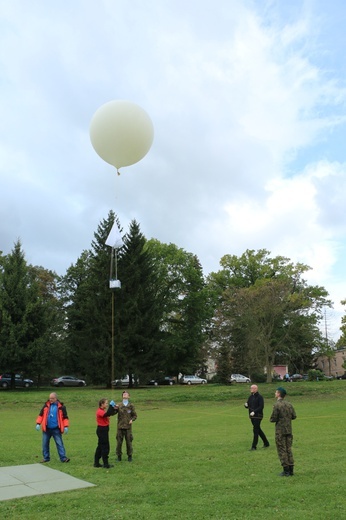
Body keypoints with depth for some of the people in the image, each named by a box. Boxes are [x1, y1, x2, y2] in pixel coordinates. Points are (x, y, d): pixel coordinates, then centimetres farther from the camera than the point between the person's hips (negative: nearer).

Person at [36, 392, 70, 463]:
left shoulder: (61, 406, -2)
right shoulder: (46, 406, 5)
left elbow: (65, 417, 0)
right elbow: (41, 415, 10)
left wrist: (66, 426, -8)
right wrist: (38, 424, 0)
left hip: (56, 429, -3)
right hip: (46, 429, 3)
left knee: (59, 444, -5)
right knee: (45, 444, 10)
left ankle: (63, 458, -3)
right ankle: (46, 458, 23)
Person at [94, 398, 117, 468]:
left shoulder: (102, 411, 13)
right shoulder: (100, 411, -18)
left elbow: (111, 413, 12)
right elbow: (107, 414, -35)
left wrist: (114, 408, -2)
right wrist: (111, 405, -28)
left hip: (103, 430, 10)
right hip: (102, 430, -10)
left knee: (100, 447, 14)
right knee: (105, 447, -4)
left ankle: (96, 463, 21)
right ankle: (106, 464, 3)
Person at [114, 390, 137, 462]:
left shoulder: (131, 406, 3)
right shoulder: (119, 405, 3)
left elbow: (135, 415, 8)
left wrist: (132, 419, -11)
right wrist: (114, 408, -28)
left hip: (128, 427, 0)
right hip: (120, 427, 0)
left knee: (129, 442, 4)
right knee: (119, 442, 3)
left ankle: (129, 456, 20)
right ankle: (119, 456, 18)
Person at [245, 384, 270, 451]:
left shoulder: (259, 397, -11)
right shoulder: (251, 397, 11)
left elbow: (261, 406, -18)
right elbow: (248, 405, 14)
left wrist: (254, 412, -26)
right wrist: (246, 405, -9)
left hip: (258, 416, -8)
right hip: (252, 416, 8)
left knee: (255, 430, -7)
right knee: (258, 430, 16)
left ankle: (254, 446, -1)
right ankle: (266, 443, 30)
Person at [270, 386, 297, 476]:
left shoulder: (277, 405, -16)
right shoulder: (289, 404, 4)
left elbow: (273, 419, -16)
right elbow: (294, 416, 7)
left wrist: (271, 419, 6)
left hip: (280, 431, -6)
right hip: (289, 430, 6)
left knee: (282, 450, 2)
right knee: (289, 449, 13)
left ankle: (286, 470, 4)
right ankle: (291, 470, 15)